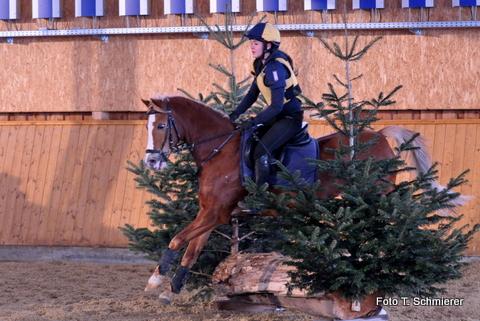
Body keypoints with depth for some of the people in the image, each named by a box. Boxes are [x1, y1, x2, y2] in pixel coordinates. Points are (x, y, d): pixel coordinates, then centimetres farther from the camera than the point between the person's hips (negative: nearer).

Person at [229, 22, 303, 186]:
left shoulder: (275, 68, -24)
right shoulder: (261, 64, 6)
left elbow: (277, 106, -27)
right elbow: (252, 94, 13)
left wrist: (254, 122, -26)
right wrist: (236, 114, 3)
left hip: (290, 118, -10)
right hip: (279, 115, 10)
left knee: (261, 151, -24)